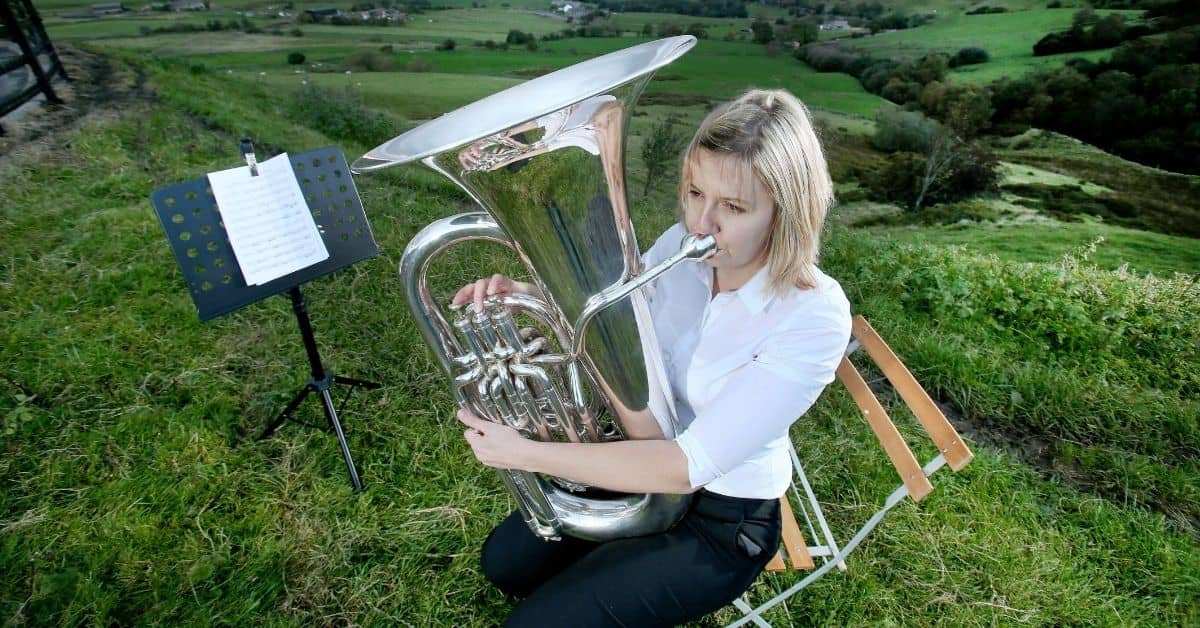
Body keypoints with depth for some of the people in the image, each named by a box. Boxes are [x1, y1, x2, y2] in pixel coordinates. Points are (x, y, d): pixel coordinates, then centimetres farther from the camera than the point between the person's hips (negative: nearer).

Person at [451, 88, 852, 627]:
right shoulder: (683, 245, -13)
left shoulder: (814, 319, -30)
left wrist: (523, 454, -31)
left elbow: (689, 466, -33)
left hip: (721, 520, -5)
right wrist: (521, 294, -19)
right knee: (505, 562, 13)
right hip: (646, 459, 6)